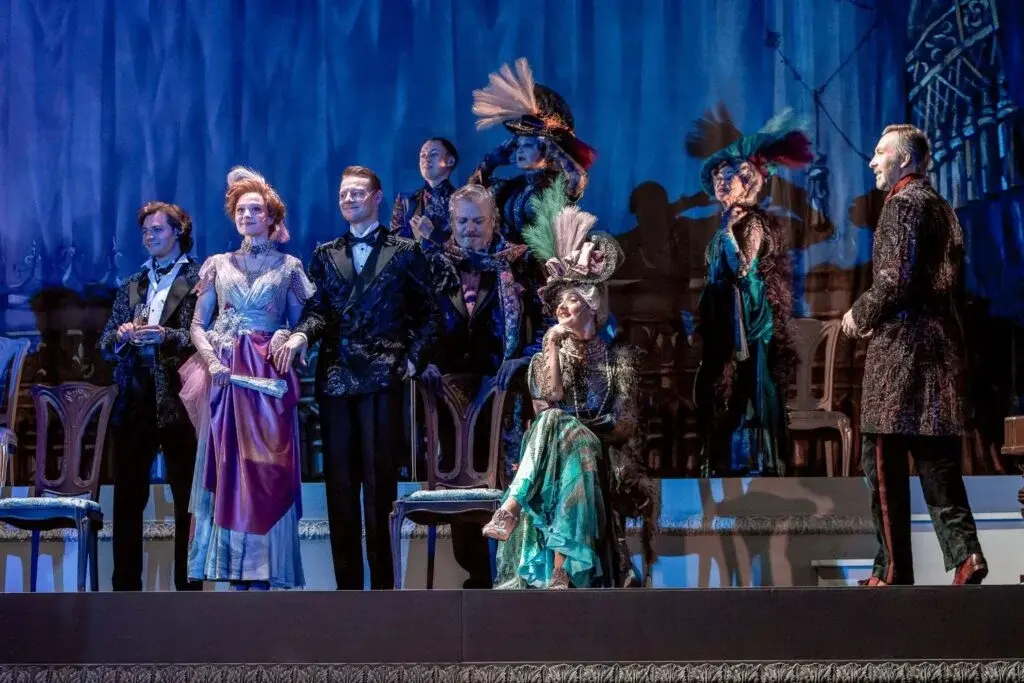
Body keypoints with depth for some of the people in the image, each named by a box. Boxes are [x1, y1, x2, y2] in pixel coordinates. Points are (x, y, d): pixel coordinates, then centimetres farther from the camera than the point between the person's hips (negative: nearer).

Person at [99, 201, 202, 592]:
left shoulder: (199, 279, 3)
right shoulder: (131, 286, 20)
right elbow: (106, 345, 18)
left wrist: (166, 335, -20)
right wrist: (121, 335, -4)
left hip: (179, 400, -5)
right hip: (134, 399, 5)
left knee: (187, 498, -1)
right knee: (127, 498, 3)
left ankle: (188, 586, 2)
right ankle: (126, 588, 7)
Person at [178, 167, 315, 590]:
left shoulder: (288, 266, 9)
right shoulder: (218, 265, 13)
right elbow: (198, 325, 11)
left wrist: (288, 338, -12)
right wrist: (212, 360, -7)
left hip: (269, 377, -1)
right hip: (224, 375, 1)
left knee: (264, 468, -5)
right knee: (227, 466, -3)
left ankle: (261, 572, -5)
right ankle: (234, 571, -1)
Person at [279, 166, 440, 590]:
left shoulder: (405, 252, 9)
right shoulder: (325, 255, 17)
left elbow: (429, 313, 8)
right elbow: (318, 309, 6)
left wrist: (413, 360, -3)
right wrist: (302, 334, -14)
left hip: (382, 379, -3)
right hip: (335, 379, 3)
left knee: (380, 481, -7)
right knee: (339, 484, 2)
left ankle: (383, 586, -4)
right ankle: (348, 586, 6)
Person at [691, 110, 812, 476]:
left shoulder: (755, 224, -8)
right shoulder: (728, 225, 16)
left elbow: (743, 269, -20)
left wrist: (728, 232, -15)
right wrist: (704, 319, 17)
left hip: (750, 322, -9)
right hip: (725, 324, 9)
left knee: (748, 400, -10)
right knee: (724, 403, 7)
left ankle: (753, 471, -9)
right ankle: (729, 470, 9)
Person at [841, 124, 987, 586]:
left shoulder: (903, 203, -9)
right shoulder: (943, 209, 18)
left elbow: (895, 279, -18)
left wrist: (859, 315, -2)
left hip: (901, 346, -9)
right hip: (943, 344, 9)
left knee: (884, 463, -4)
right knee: (936, 460, 9)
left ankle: (894, 572, -3)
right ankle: (964, 551, -5)